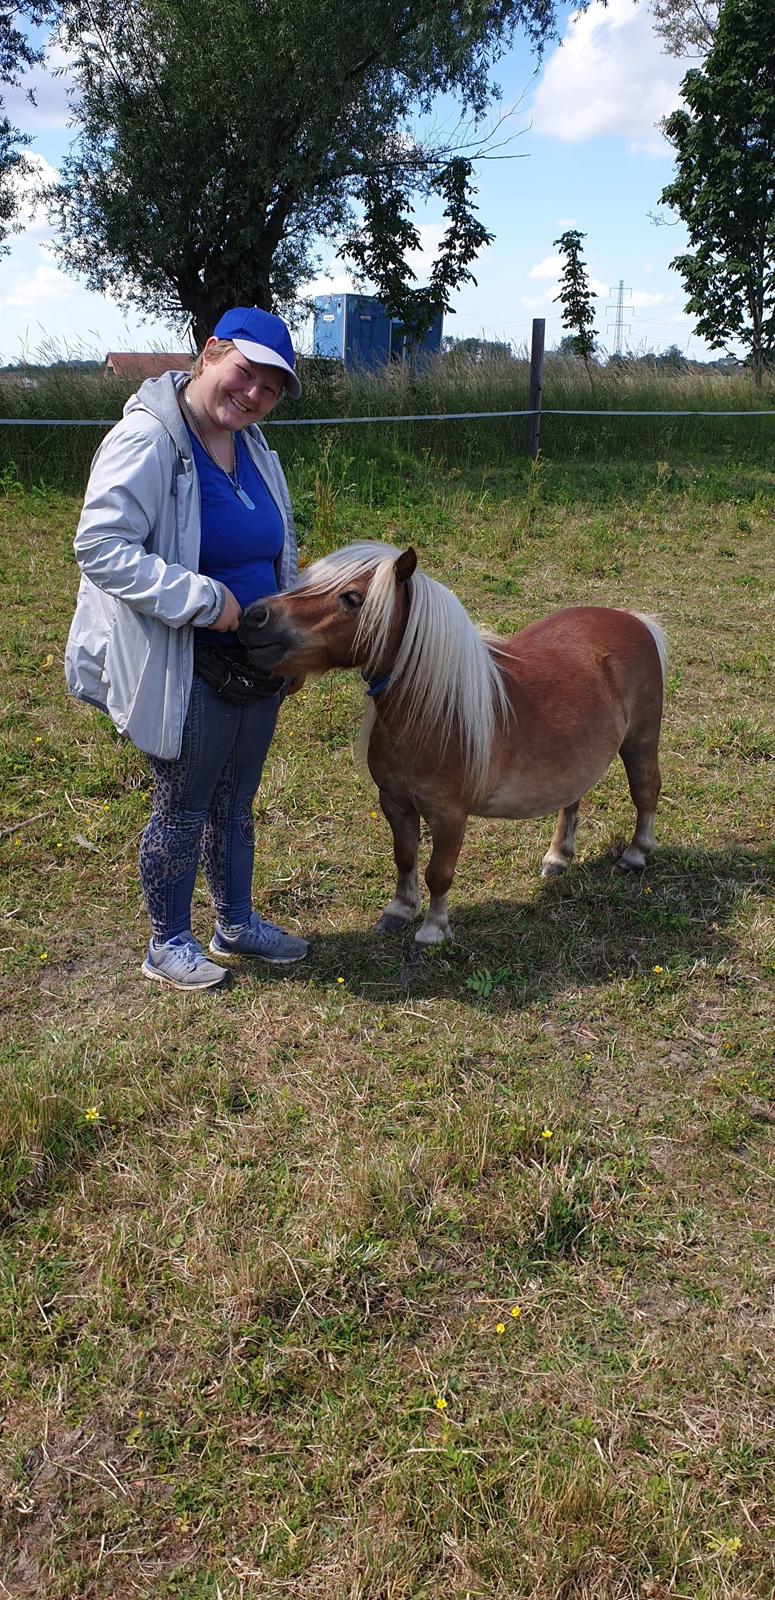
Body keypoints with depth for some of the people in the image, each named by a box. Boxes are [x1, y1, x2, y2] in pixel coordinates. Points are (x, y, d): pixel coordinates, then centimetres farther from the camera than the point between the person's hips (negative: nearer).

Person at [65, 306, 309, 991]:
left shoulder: (253, 446, 7)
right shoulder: (147, 440, -18)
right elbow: (100, 548, -25)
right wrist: (204, 599, -27)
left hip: (257, 661, 8)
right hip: (186, 670, -7)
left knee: (236, 802, 20)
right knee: (183, 808, 7)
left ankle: (237, 923, 38)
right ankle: (168, 946, 26)